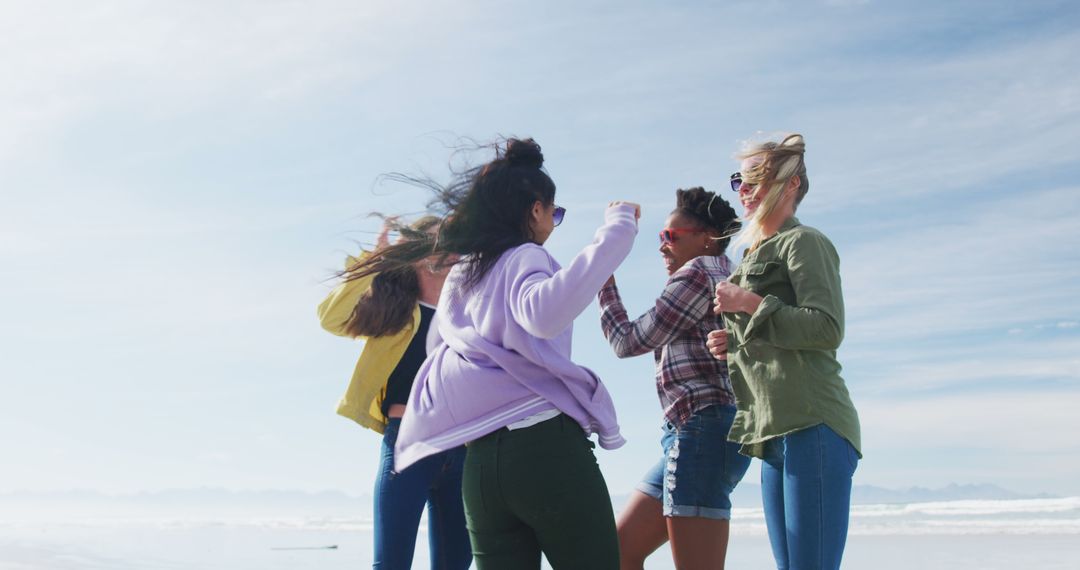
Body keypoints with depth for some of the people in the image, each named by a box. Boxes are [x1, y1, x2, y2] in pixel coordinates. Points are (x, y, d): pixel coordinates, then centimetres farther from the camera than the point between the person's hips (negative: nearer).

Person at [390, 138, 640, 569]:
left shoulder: (460, 276, 20)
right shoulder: (524, 256, -3)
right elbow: (545, 313, -26)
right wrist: (617, 227, -22)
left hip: (480, 461, 7)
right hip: (546, 445, -7)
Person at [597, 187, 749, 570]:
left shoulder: (698, 272, -5)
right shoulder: (725, 276, 25)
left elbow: (630, 341, -4)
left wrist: (604, 282, 7)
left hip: (702, 429, -11)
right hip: (695, 435, 11)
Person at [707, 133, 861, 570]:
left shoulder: (803, 242, -1)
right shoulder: (754, 256, 25)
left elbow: (827, 329, -12)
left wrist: (751, 304, -12)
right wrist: (734, 343, 12)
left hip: (812, 427, -9)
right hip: (775, 435, 9)